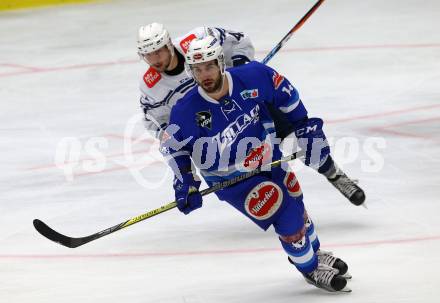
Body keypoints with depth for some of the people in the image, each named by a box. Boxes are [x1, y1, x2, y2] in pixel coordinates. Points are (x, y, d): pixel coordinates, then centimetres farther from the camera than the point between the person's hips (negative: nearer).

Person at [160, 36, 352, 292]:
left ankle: (312, 251, 52)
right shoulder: (187, 112, -27)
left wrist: (304, 126, -3)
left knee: (295, 203, 21)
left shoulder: (252, 77, -23)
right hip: (229, 177, -4)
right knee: (286, 215, -11)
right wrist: (185, 183, -14)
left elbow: (284, 92, -4)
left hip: (267, 155, 4)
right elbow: (173, 145, -9)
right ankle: (310, 269, 15)